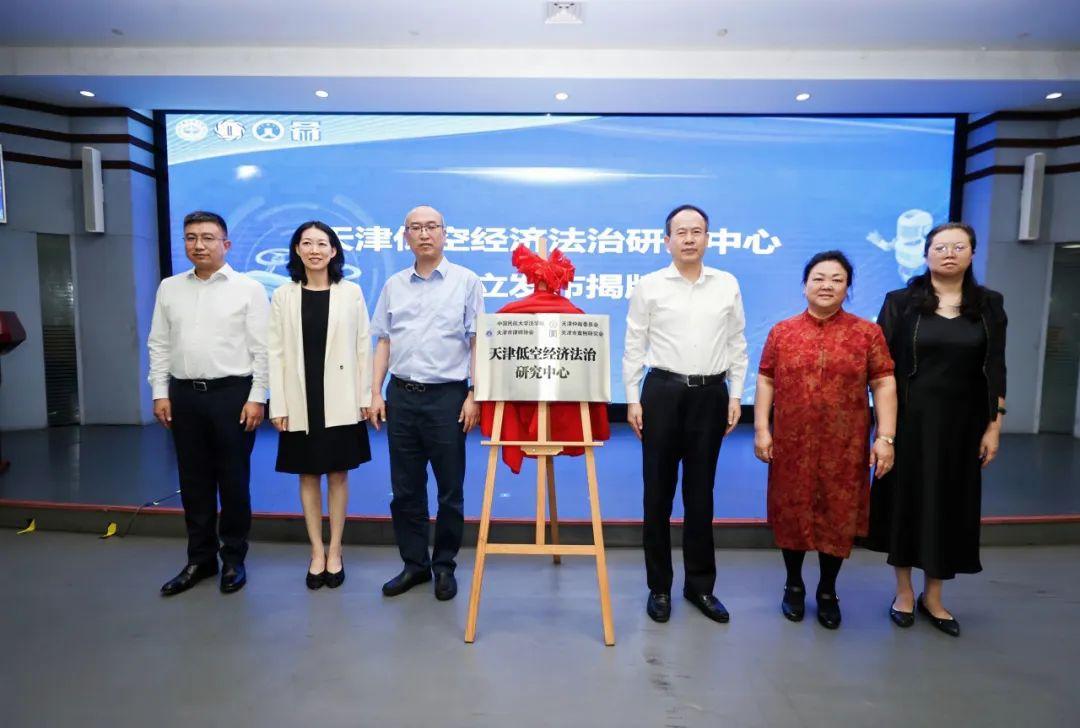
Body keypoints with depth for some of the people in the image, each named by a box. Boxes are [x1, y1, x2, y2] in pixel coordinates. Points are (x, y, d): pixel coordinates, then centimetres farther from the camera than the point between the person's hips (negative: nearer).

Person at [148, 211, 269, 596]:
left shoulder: (248, 288, -2)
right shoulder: (169, 288, 10)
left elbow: (262, 349, -5)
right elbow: (159, 345, 12)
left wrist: (257, 397, -10)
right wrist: (160, 393, 4)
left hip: (232, 393, -4)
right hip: (184, 394, 4)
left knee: (233, 481, 5)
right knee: (194, 481, 11)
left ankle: (234, 559, 20)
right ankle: (200, 558, 26)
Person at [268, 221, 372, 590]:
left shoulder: (350, 292, 1)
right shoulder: (283, 296, 3)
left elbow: (363, 347, 1)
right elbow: (276, 352, 1)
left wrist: (365, 397, -3)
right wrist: (278, 405, -4)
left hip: (340, 400, -1)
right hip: (301, 401, 1)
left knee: (338, 475, 7)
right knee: (308, 477, 9)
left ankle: (335, 551, 21)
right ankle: (317, 552, 22)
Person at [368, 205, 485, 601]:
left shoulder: (466, 281, 0)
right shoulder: (394, 285, 11)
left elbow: (477, 341, -3)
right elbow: (383, 342, 12)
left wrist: (473, 395, -9)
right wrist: (375, 394, 5)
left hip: (447, 395, -3)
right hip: (401, 395, 4)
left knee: (450, 490, 6)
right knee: (405, 489, 10)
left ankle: (444, 566, 23)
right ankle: (414, 563, 25)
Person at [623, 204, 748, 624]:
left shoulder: (728, 285, 7)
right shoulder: (649, 285, 1)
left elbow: (737, 345, 10)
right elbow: (634, 346, 1)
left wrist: (735, 396, 5)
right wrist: (632, 399, -3)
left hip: (711, 393, 2)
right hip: (663, 392, -1)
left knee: (701, 492, 10)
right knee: (658, 492, 5)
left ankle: (700, 584, 25)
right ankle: (659, 585, 20)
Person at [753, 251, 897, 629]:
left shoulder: (867, 332, 1)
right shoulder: (782, 332, 2)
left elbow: (884, 386, -1)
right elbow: (765, 382, 3)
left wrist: (885, 437, -8)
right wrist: (761, 429, -4)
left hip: (844, 447, 0)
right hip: (792, 444, 0)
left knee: (839, 516, 10)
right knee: (792, 513, 10)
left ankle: (828, 591, 30)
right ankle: (794, 585, 30)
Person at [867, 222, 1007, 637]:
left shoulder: (988, 304, 5)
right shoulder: (900, 302, -2)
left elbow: (994, 369, 5)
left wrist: (994, 426, 0)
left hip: (961, 421, 2)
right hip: (911, 419, -2)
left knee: (951, 504, 8)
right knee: (907, 499, 5)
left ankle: (932, 597, 24)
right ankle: (904, 592, 21)